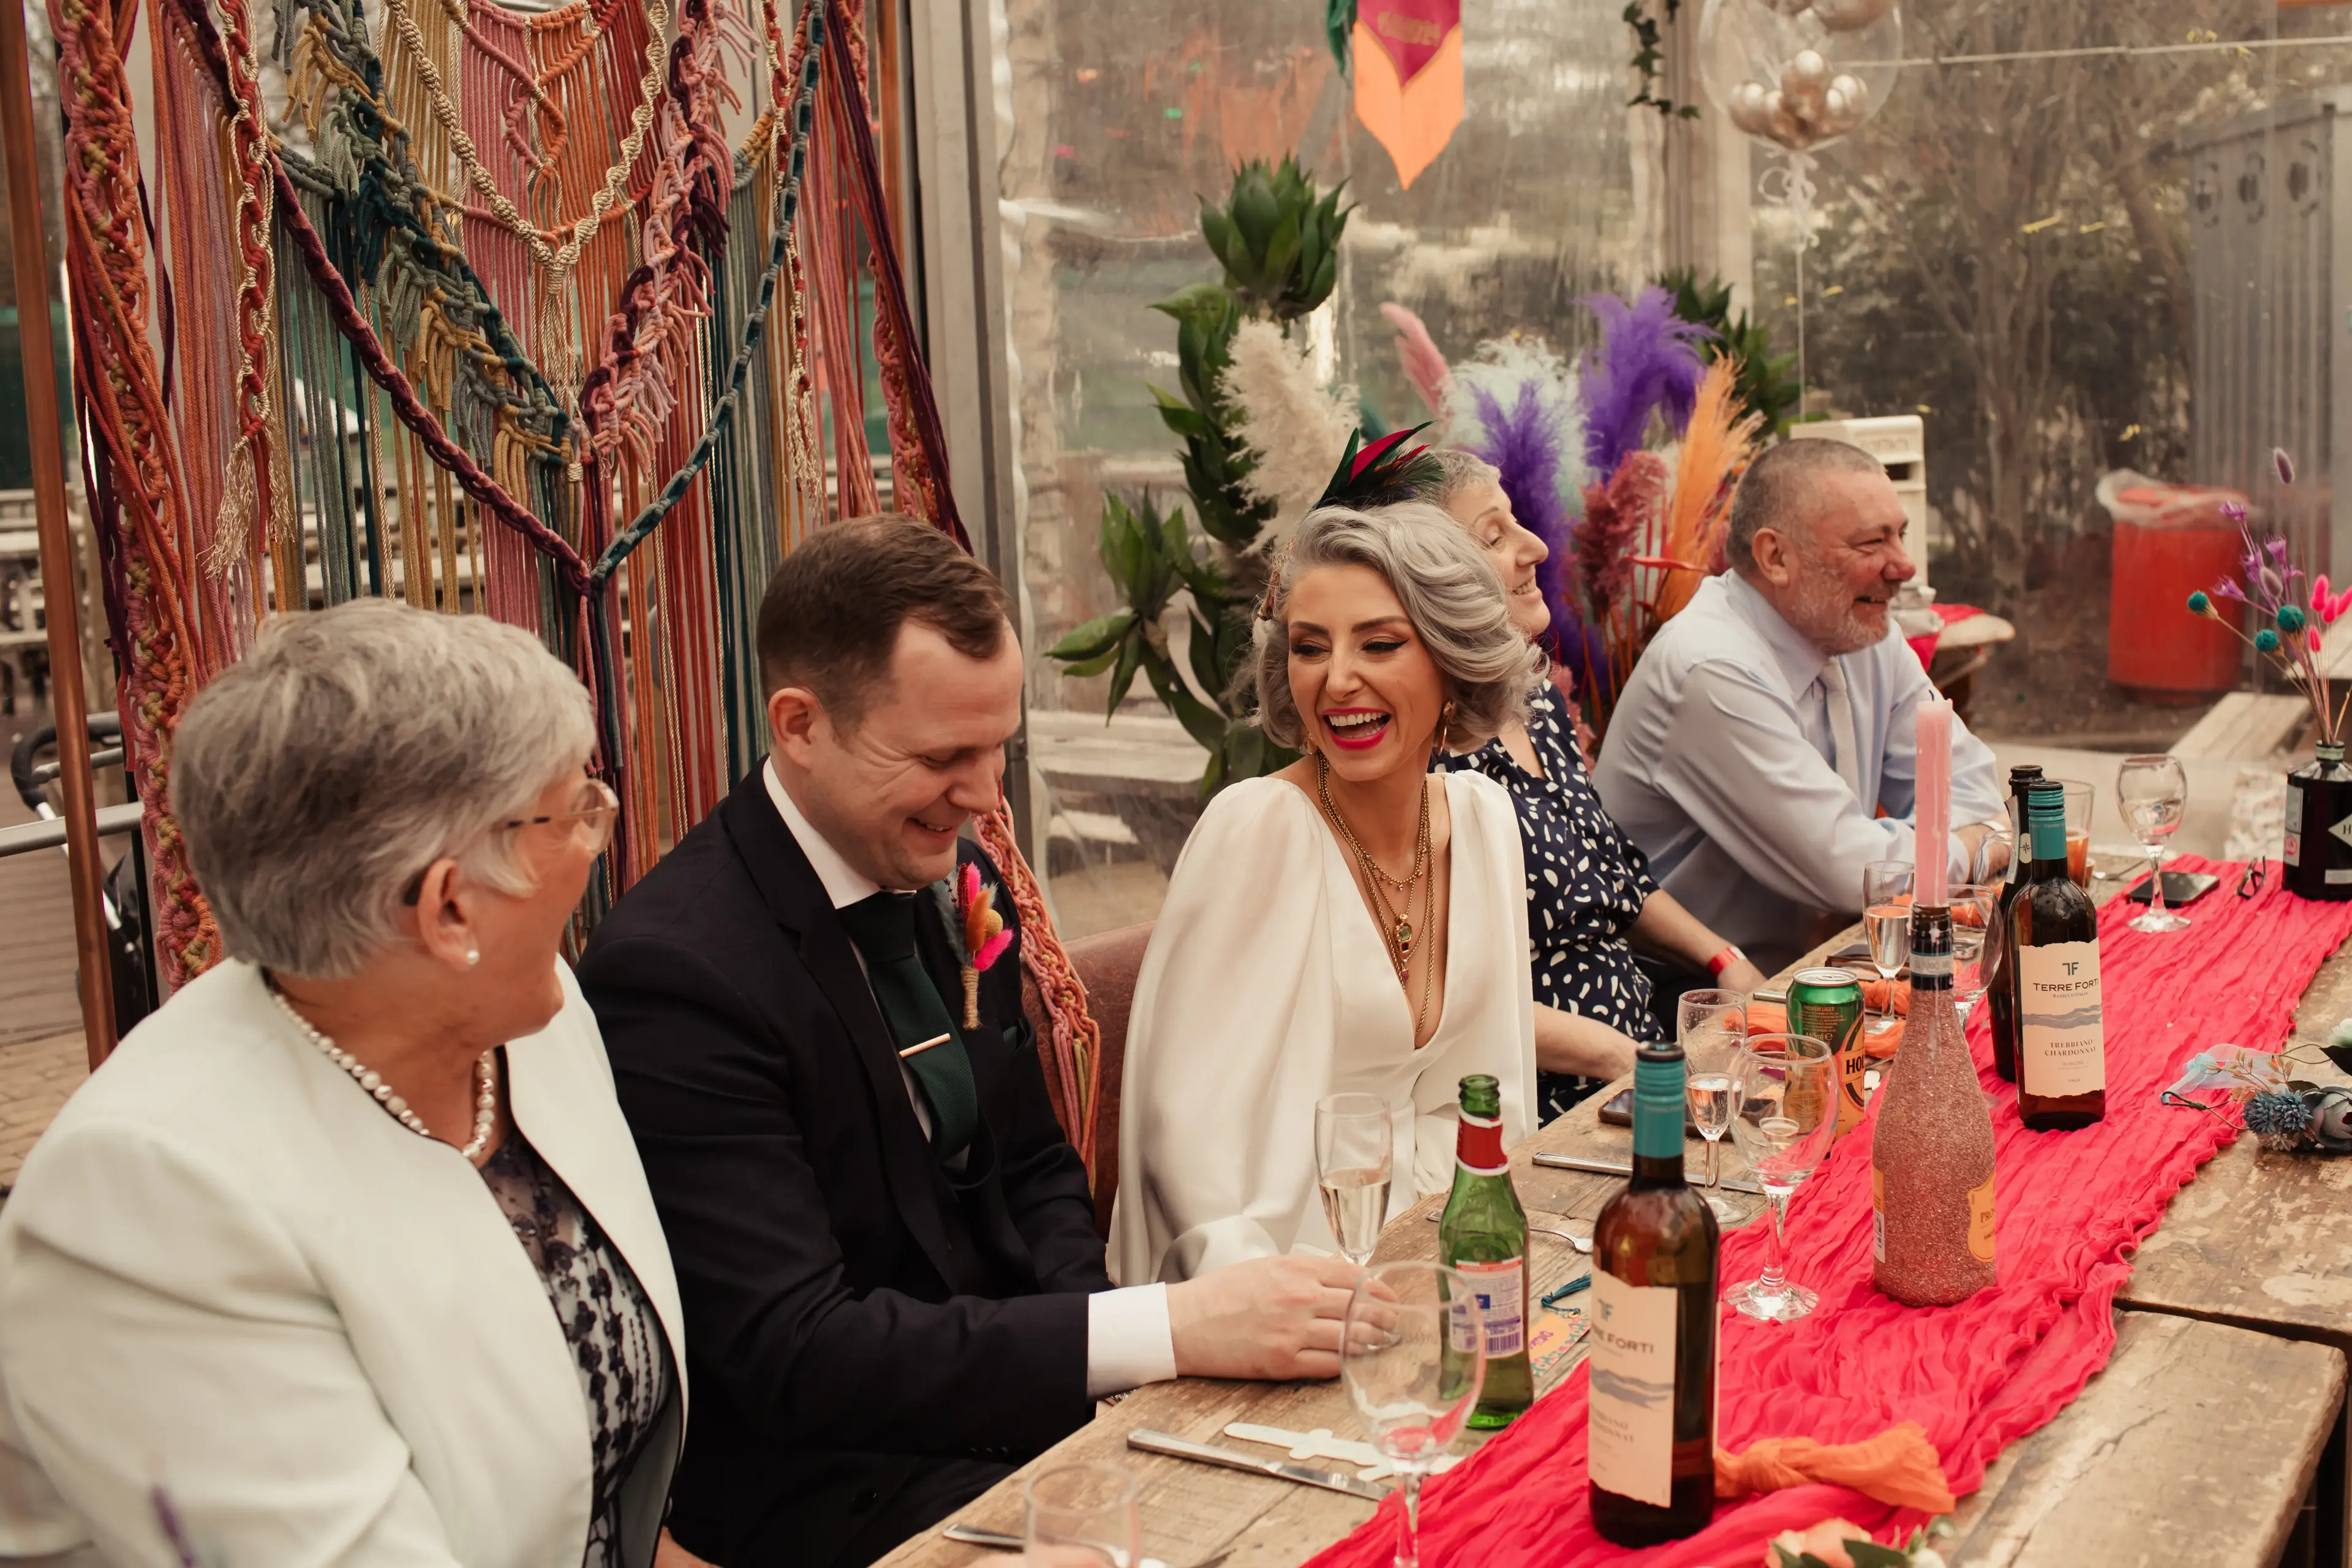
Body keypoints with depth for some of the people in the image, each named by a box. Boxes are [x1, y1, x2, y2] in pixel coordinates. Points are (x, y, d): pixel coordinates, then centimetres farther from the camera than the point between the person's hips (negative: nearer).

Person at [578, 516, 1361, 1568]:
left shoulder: (955, 885, 3)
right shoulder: (676, 970, -21)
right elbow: (793, 1353, -26)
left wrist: (1078, 1337, -8)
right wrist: (1167, 1330, -30)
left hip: (996, 1403, 7)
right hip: (820, 1481, -7)